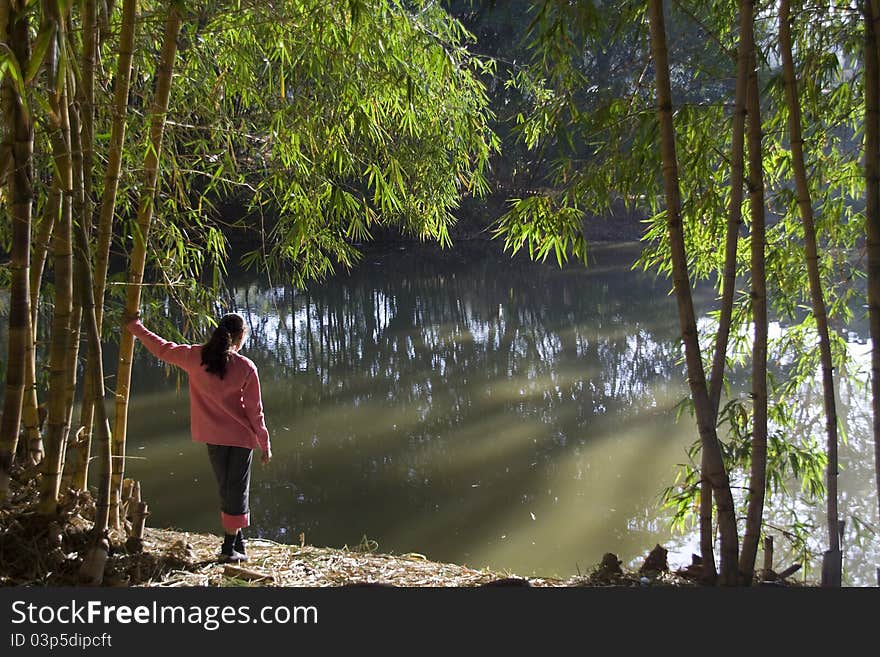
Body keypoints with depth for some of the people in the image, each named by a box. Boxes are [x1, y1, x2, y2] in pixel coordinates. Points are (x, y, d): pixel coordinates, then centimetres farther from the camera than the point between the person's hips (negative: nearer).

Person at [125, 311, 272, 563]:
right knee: (238, 490, 5)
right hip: (242, 436, -3)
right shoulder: (246, 367, -12)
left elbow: (162, 349, 11)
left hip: (214, 436, 3)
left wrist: (136, 328, 26)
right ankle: (230, 547, 5)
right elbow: (254, 410, -7)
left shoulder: (195, 357, -5)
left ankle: (239, 543, 20)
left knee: (225, 488, 15)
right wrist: (265, 444, 2)